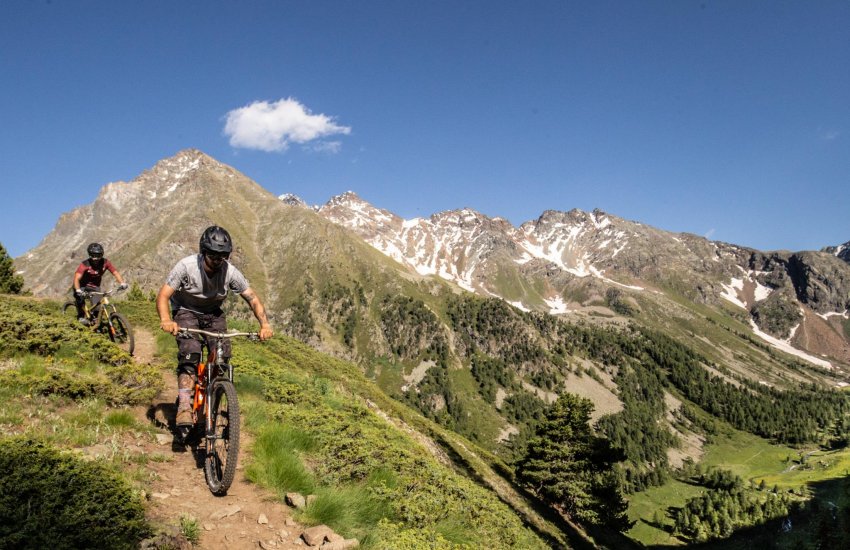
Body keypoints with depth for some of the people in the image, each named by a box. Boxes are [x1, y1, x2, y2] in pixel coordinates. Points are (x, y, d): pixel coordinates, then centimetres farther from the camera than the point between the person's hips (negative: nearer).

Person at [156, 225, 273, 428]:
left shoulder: (230, 272, -21)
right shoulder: (186, 266, -27)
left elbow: (253, 298, -18)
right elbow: (163, 295, -29)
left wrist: (264, 324, -34)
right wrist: (166, 320, -49)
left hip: (213, 314, 3)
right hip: (186, 311, -2)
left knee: (223, 354, -14)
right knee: (190, 352, -27)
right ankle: (184, 404, -24)